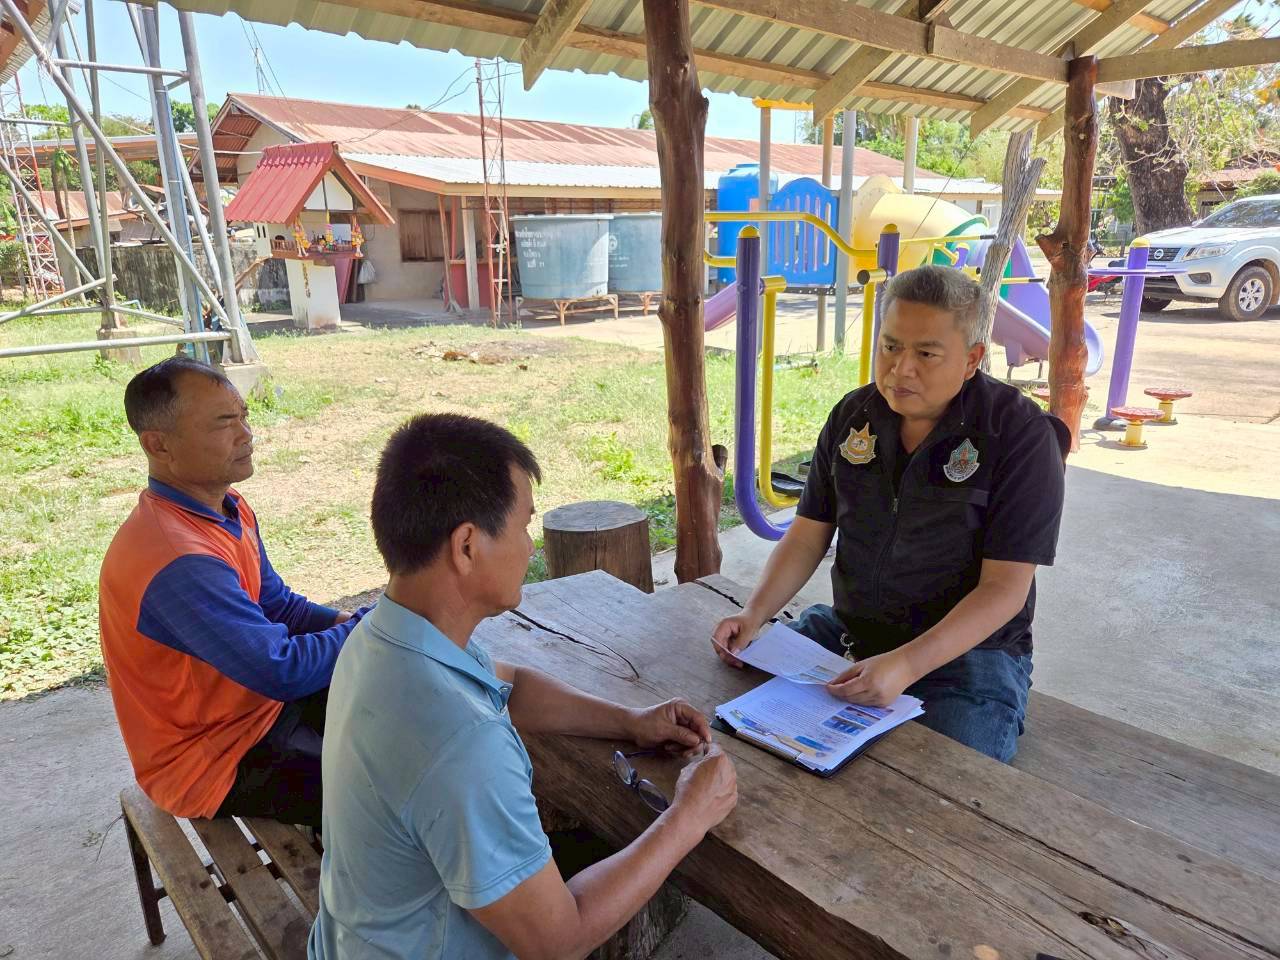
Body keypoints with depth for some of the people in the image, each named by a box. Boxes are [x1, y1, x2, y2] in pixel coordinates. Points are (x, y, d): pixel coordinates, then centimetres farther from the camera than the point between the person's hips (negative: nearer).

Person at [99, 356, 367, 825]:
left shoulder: (228, 509, -2)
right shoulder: (177, 560, -32)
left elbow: (277, 605, 8)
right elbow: (283, 671, -30)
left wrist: (345, 623, -10)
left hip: (257, 701, 9)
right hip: (210, 760, -9)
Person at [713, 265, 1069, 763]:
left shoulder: (1022, 436, -14)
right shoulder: (853, 415, 2)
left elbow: (1005, 587, -18)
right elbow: (808, 536, 3)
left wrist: (907, 664, -31)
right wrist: (754, 614, -13)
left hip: (967, 650, -4)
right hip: (844, 629, 5)